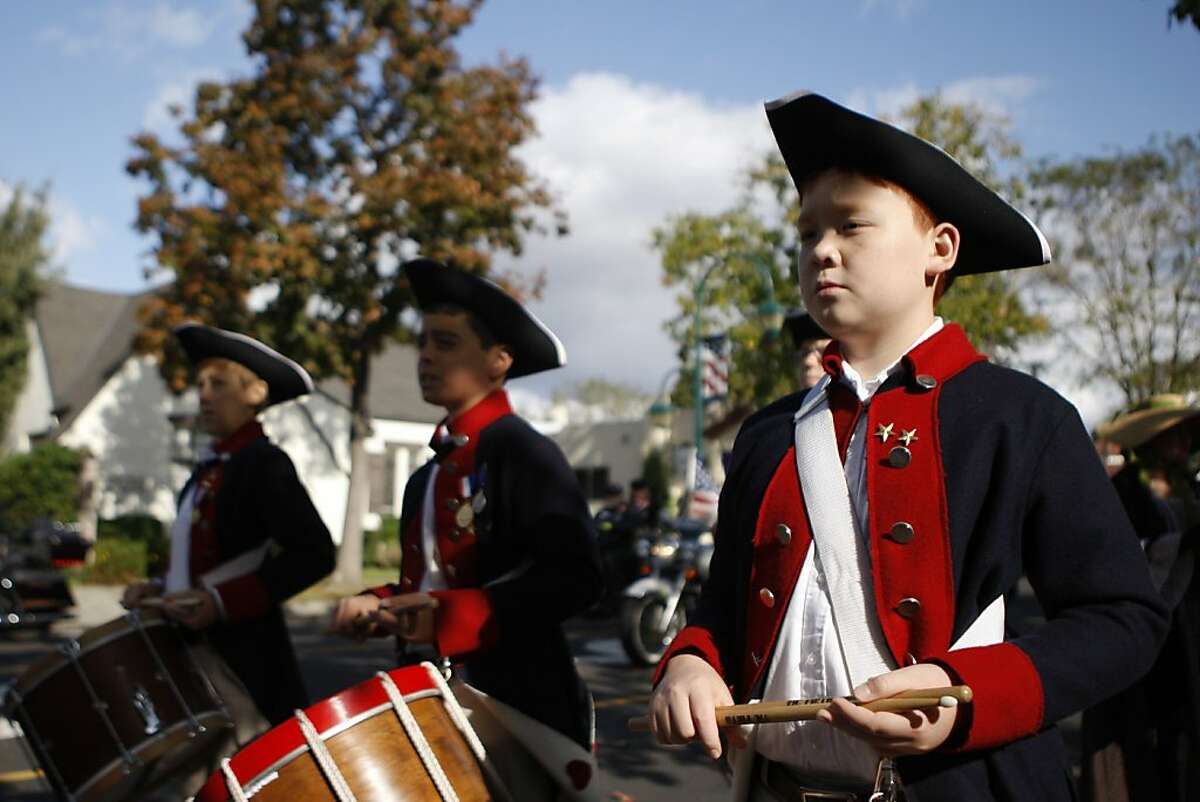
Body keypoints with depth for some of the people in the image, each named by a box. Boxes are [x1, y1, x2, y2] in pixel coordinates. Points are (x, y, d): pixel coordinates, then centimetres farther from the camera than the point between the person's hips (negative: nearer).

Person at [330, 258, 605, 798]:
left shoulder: (526, 454, -11)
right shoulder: (428, 476, 15)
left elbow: (576, 579, -19)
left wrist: (446, 615, -24)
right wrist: (376, 607, 2)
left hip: (511, 702, -8)